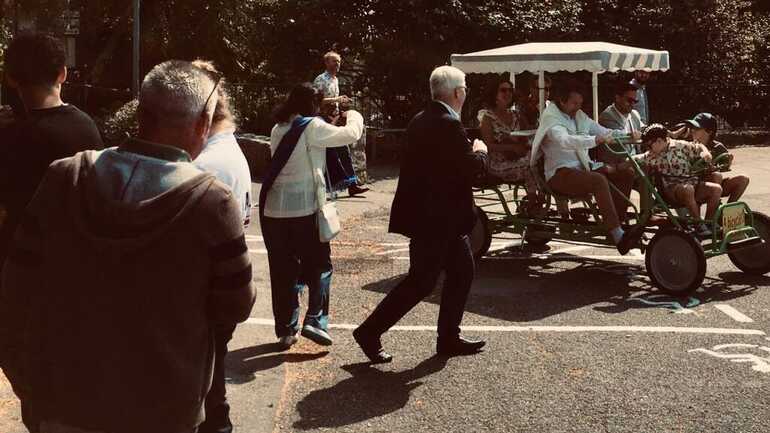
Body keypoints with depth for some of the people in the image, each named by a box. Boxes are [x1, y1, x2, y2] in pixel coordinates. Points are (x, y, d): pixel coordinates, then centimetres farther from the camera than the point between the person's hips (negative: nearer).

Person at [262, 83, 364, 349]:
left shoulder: (278, 129, 11)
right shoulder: (312, 127, -9)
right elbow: (351, 134, -7)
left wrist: (328, 123, 20)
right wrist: (353, 115, 13)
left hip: (273, 210, 6)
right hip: (304, 210, -6)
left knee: (283, 272, 11)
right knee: (319, 266, 10)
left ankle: (286, 330, 15)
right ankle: (315, 321, -1)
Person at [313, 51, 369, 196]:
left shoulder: (335, 79, 17)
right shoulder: (321, 79, -9)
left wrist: (342, 101, 9)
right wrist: (337, 99, -22)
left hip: (335, 119, 8)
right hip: (325, 119, -8)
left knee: (345, 151, 5)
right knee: (332, 154, -6)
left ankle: (352, 184, 6)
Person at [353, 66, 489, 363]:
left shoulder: (420, 121, 10)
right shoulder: (449, 125, -20)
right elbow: (472, 167, -19)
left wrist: (471, 150, 13)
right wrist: (480, 151, 0)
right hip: (436, 218, -10)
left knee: (462, 270, 17)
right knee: (422, 282, -2)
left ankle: (449, 338, 25)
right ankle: (370, 332, 5)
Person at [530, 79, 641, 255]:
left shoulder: (579, 116, 16)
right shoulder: (551, 118, -9)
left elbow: (604, 132, 17)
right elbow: (566, 140, -30)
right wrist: (596, 140, -43)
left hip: (583, 167, 8)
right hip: (560, 173, -8)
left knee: (626, 174, -7)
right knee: (599, 180, -33)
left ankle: (616, 223, -6)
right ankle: (618, 237, -36)